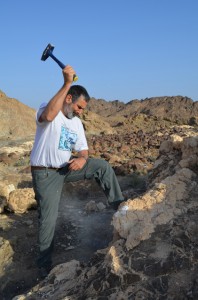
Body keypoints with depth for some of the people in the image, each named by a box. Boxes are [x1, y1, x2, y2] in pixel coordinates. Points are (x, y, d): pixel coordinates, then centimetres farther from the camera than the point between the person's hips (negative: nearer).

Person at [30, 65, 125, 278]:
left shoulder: (77, 123, 5)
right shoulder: (47, 110, -15)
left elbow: (83, 149, 8)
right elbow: (49, 115, -42)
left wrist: (82, 159, -17)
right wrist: (67, 84, -43)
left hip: (67, 167, 6)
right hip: (45, 173, -6)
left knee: (102, 167, -6)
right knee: (48, 218, 0)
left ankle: (119, 206, 4)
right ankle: (44, 263, 20)